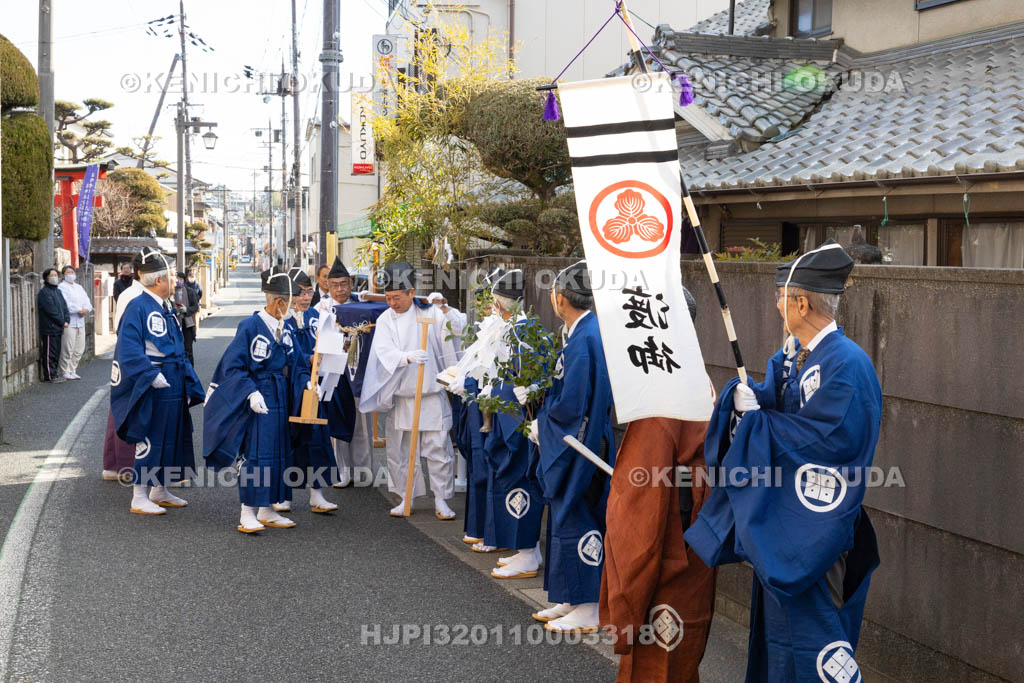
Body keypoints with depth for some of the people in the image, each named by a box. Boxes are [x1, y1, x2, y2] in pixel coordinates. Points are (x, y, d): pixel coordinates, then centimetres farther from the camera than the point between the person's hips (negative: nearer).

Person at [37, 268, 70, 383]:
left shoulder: (58, 291, 17)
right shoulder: (44, 292, -10)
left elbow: (64, 307, 13)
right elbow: (51, 311, -15)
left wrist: (67, 320, -3)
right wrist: (62, 322, -11)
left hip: (58, 328, 8)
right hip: (49, 328, -8)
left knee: (56, 352, 12)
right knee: (49, 353, -4)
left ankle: (55, 373, 19)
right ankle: (49, 376, -1)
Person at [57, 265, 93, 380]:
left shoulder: (79, 287, 23)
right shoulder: (61, 287, -2)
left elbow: (86, 300, 15)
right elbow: (65, 304, -14)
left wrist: (86, 309, -6)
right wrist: (79, 310, -13)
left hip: (80, 322, 7)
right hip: (69, 322, -7)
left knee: (79, 349, 7)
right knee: (68, 349, -8)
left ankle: (72, 371, 16)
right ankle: (65, 372, -1)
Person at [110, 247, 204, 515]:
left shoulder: (166, 309, 14)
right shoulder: (138, 307, -13)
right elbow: (129, 348, -21)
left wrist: (187, 383, 15)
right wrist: (152, 375, -26)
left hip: (172, 386, 9)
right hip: (151, 386, -9)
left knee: (171, 437, 14)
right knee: (149, 439, -5)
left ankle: (160, 491, 27)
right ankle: (139, 498, 3)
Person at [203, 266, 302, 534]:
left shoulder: (284, 328, 9)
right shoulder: (250, 326, -13)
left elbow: (293, 359, 15)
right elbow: (233, 366, -14)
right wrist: (251, 392, -24)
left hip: (280, 398, 8)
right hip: (256, 398, -8)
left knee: (278, 452, 10)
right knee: (254, 453, -8)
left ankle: (267, 511, 19)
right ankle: (247, 514, -2)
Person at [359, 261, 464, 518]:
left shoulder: (431, 313, -1)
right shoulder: (385, 320, 1)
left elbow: (460, 330, -5)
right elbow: (384, 352, -14)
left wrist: (447, 309, -21)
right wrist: (408, 357, -32)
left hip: (432, 395, -2)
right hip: (400, 397, 2)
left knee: (438, 449, 0)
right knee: (400, 450, 9)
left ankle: (441, 500, 11)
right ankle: (406, 499, 22)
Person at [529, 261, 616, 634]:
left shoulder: (582, 341, -21)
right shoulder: (590, 331, 9)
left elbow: (570, 405, -22)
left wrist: (541, 423, -6)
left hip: (577, 447, -10)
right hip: (572, 442, 10)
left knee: (575, 520, -2)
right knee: (566, 516, 16)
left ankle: (588, 608, 7)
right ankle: (571, 600, 25)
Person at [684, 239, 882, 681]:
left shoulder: (847, 364, -20)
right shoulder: (791, 356, 7)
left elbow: (824, 436, -26)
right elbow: (762, 399, 5)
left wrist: (755, 421, -16)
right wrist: (745, 399, -18)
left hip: (812, 526, -9)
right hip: (778, 515, 9)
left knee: (806, 629, -1)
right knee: (774, 623, 19)